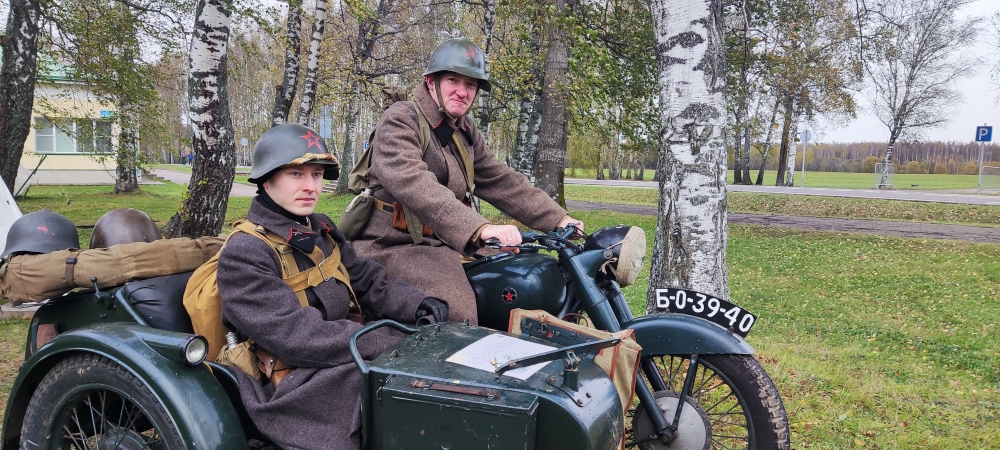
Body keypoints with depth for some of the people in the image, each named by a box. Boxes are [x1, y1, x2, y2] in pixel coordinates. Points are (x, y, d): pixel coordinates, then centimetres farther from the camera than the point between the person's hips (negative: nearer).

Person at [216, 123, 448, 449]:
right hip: (294, 391, -7)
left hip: (342, 361, 8)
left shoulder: (320, 230, 11)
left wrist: (419, 305, -10)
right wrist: (395, 344, -26)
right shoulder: (244, 254, -15)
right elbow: (295, 335, -23)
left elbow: (368, 282, 12)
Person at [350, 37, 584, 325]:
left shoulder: (466, 132, 16)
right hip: (395, 245, -8)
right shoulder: (400, 121, -12)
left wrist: (559, 219, 3)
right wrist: (481, 228, -42)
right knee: (458, 316, -28)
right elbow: (414, 185, -30)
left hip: (443, 242, 9)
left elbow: (502, 182, 15)